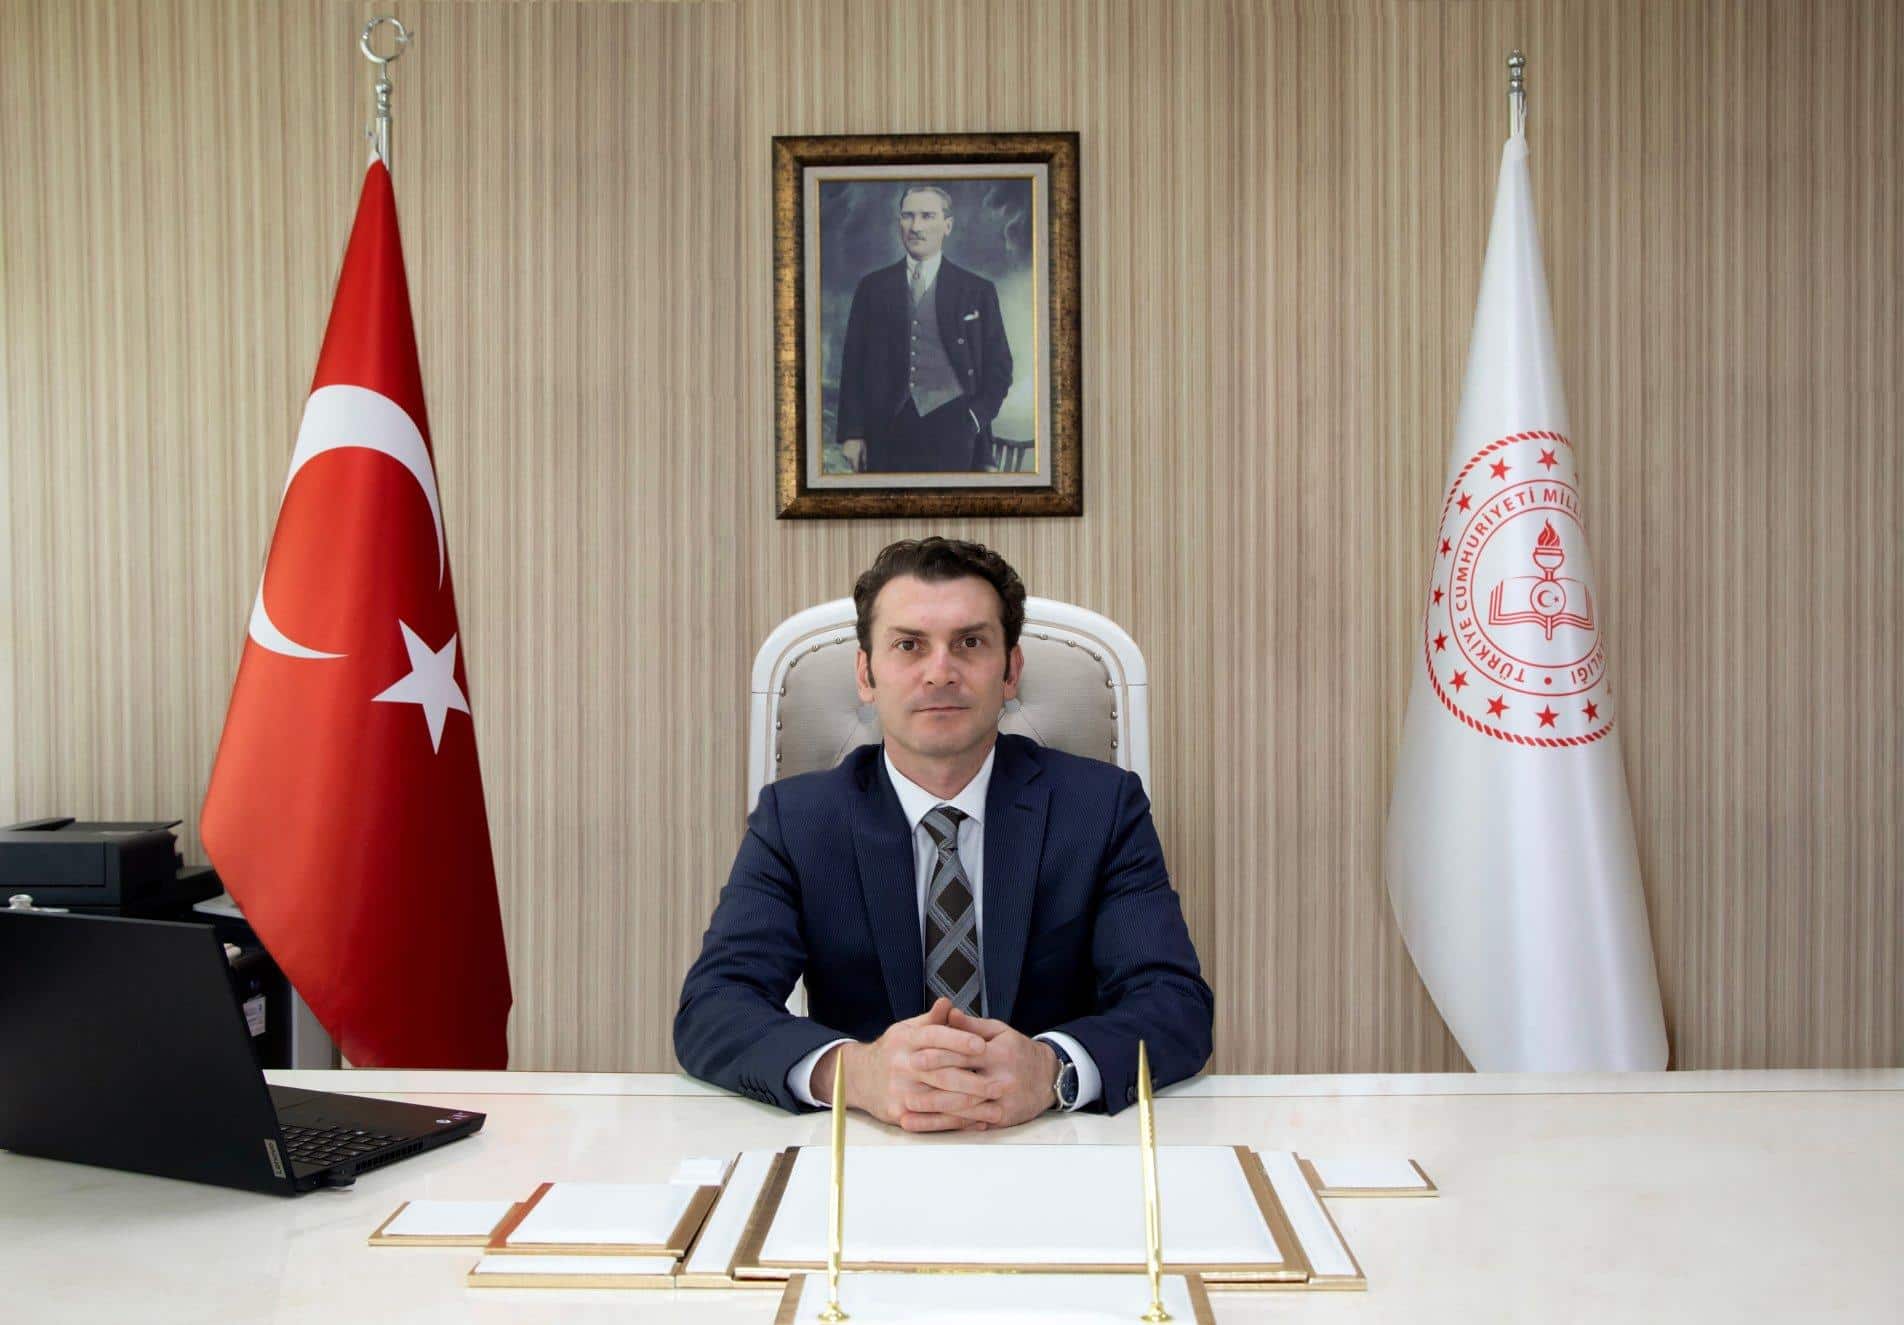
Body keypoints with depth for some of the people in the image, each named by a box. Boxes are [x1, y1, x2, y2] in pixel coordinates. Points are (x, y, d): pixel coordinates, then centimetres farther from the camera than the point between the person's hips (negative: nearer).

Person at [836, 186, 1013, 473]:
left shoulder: (978, 290, 7)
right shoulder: (872, 286, 11)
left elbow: (998, 368, 10)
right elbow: (853, 364, 9)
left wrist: (974, 420, -3)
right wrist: (851, 433, 1)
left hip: (952, 431, -1)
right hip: (888, 433, 1)